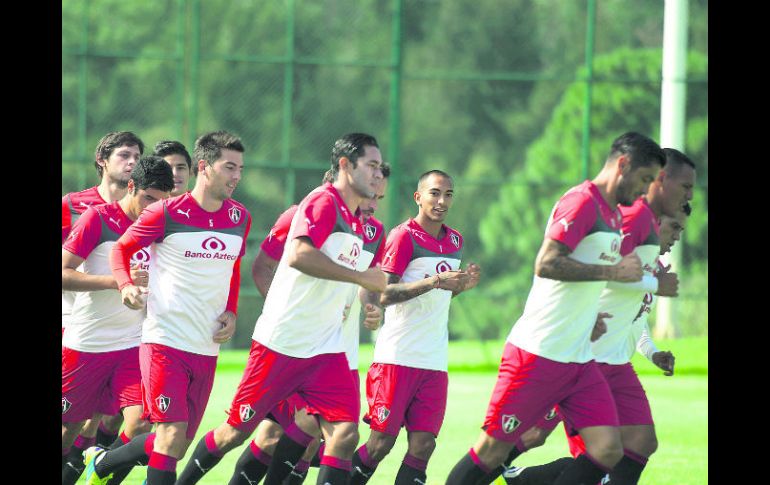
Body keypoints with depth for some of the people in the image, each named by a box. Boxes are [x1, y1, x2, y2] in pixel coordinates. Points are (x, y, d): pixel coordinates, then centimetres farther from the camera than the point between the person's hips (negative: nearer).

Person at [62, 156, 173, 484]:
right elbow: (64, 274, -12)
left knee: (140, 424, -16)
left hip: (134, 345, 3)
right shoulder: (98, 218, -7)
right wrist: (118, 281, -23)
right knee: (68, 427, 7)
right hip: (86, 343, -3)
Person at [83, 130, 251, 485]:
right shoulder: (167, 213, -7)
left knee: (179, 444, 8)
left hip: (207, 347, 6)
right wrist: (126, 286, -14)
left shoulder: (239, 218, 8)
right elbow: (121, 248, 5)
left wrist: (231, 312, 8)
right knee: (172, 435, -17)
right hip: (165, 339, -6)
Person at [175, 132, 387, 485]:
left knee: (344, 434, -10)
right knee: (236, 431, 1)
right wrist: (360, 276, -23)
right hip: (281, 345, -8)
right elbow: (298, 255, -27)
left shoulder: (356, 221, 16)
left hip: (326, 349, 8)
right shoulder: (323, 201, -11)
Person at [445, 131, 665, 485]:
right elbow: (546, 264, -24)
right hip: (538, 355, -9)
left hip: (579, 360, 9)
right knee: (492, 450, -2)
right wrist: (613, 271, -20)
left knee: (607, 450, -6)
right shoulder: (581, 201, -13)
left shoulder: (613, 214, 17)